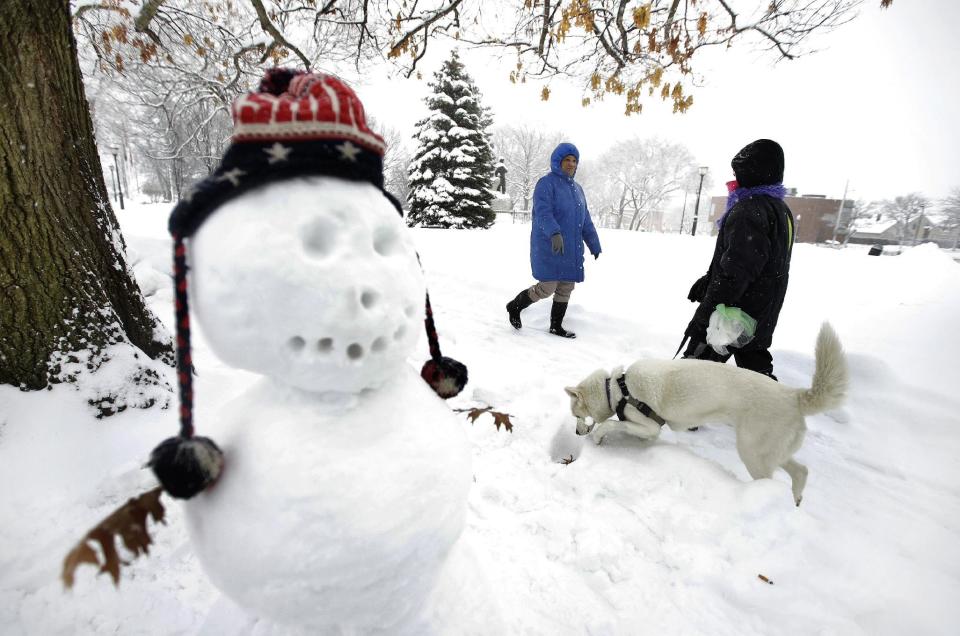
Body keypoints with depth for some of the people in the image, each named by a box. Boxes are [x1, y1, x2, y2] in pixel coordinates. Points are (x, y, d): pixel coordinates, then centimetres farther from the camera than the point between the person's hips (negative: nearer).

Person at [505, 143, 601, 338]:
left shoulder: (577, 188, 18)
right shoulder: (546, 183, -6)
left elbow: (586, 221, 19)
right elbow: (543, 213, -22)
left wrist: (595, 245, 17)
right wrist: (554, 233, -38)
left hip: (571, 249, 8)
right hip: (549, 247, -7)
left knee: (565, 288, 9)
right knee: (547, 288, -9)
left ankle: (556, 326, 23)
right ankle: (514, 306, 14)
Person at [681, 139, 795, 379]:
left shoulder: (749, 210, -18)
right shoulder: (781, 209, 14)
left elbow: (735, 273, -26)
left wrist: (703, 315, -24)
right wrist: (708, 280, 20)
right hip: (762, 318, 10)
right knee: (756, 370, 18)